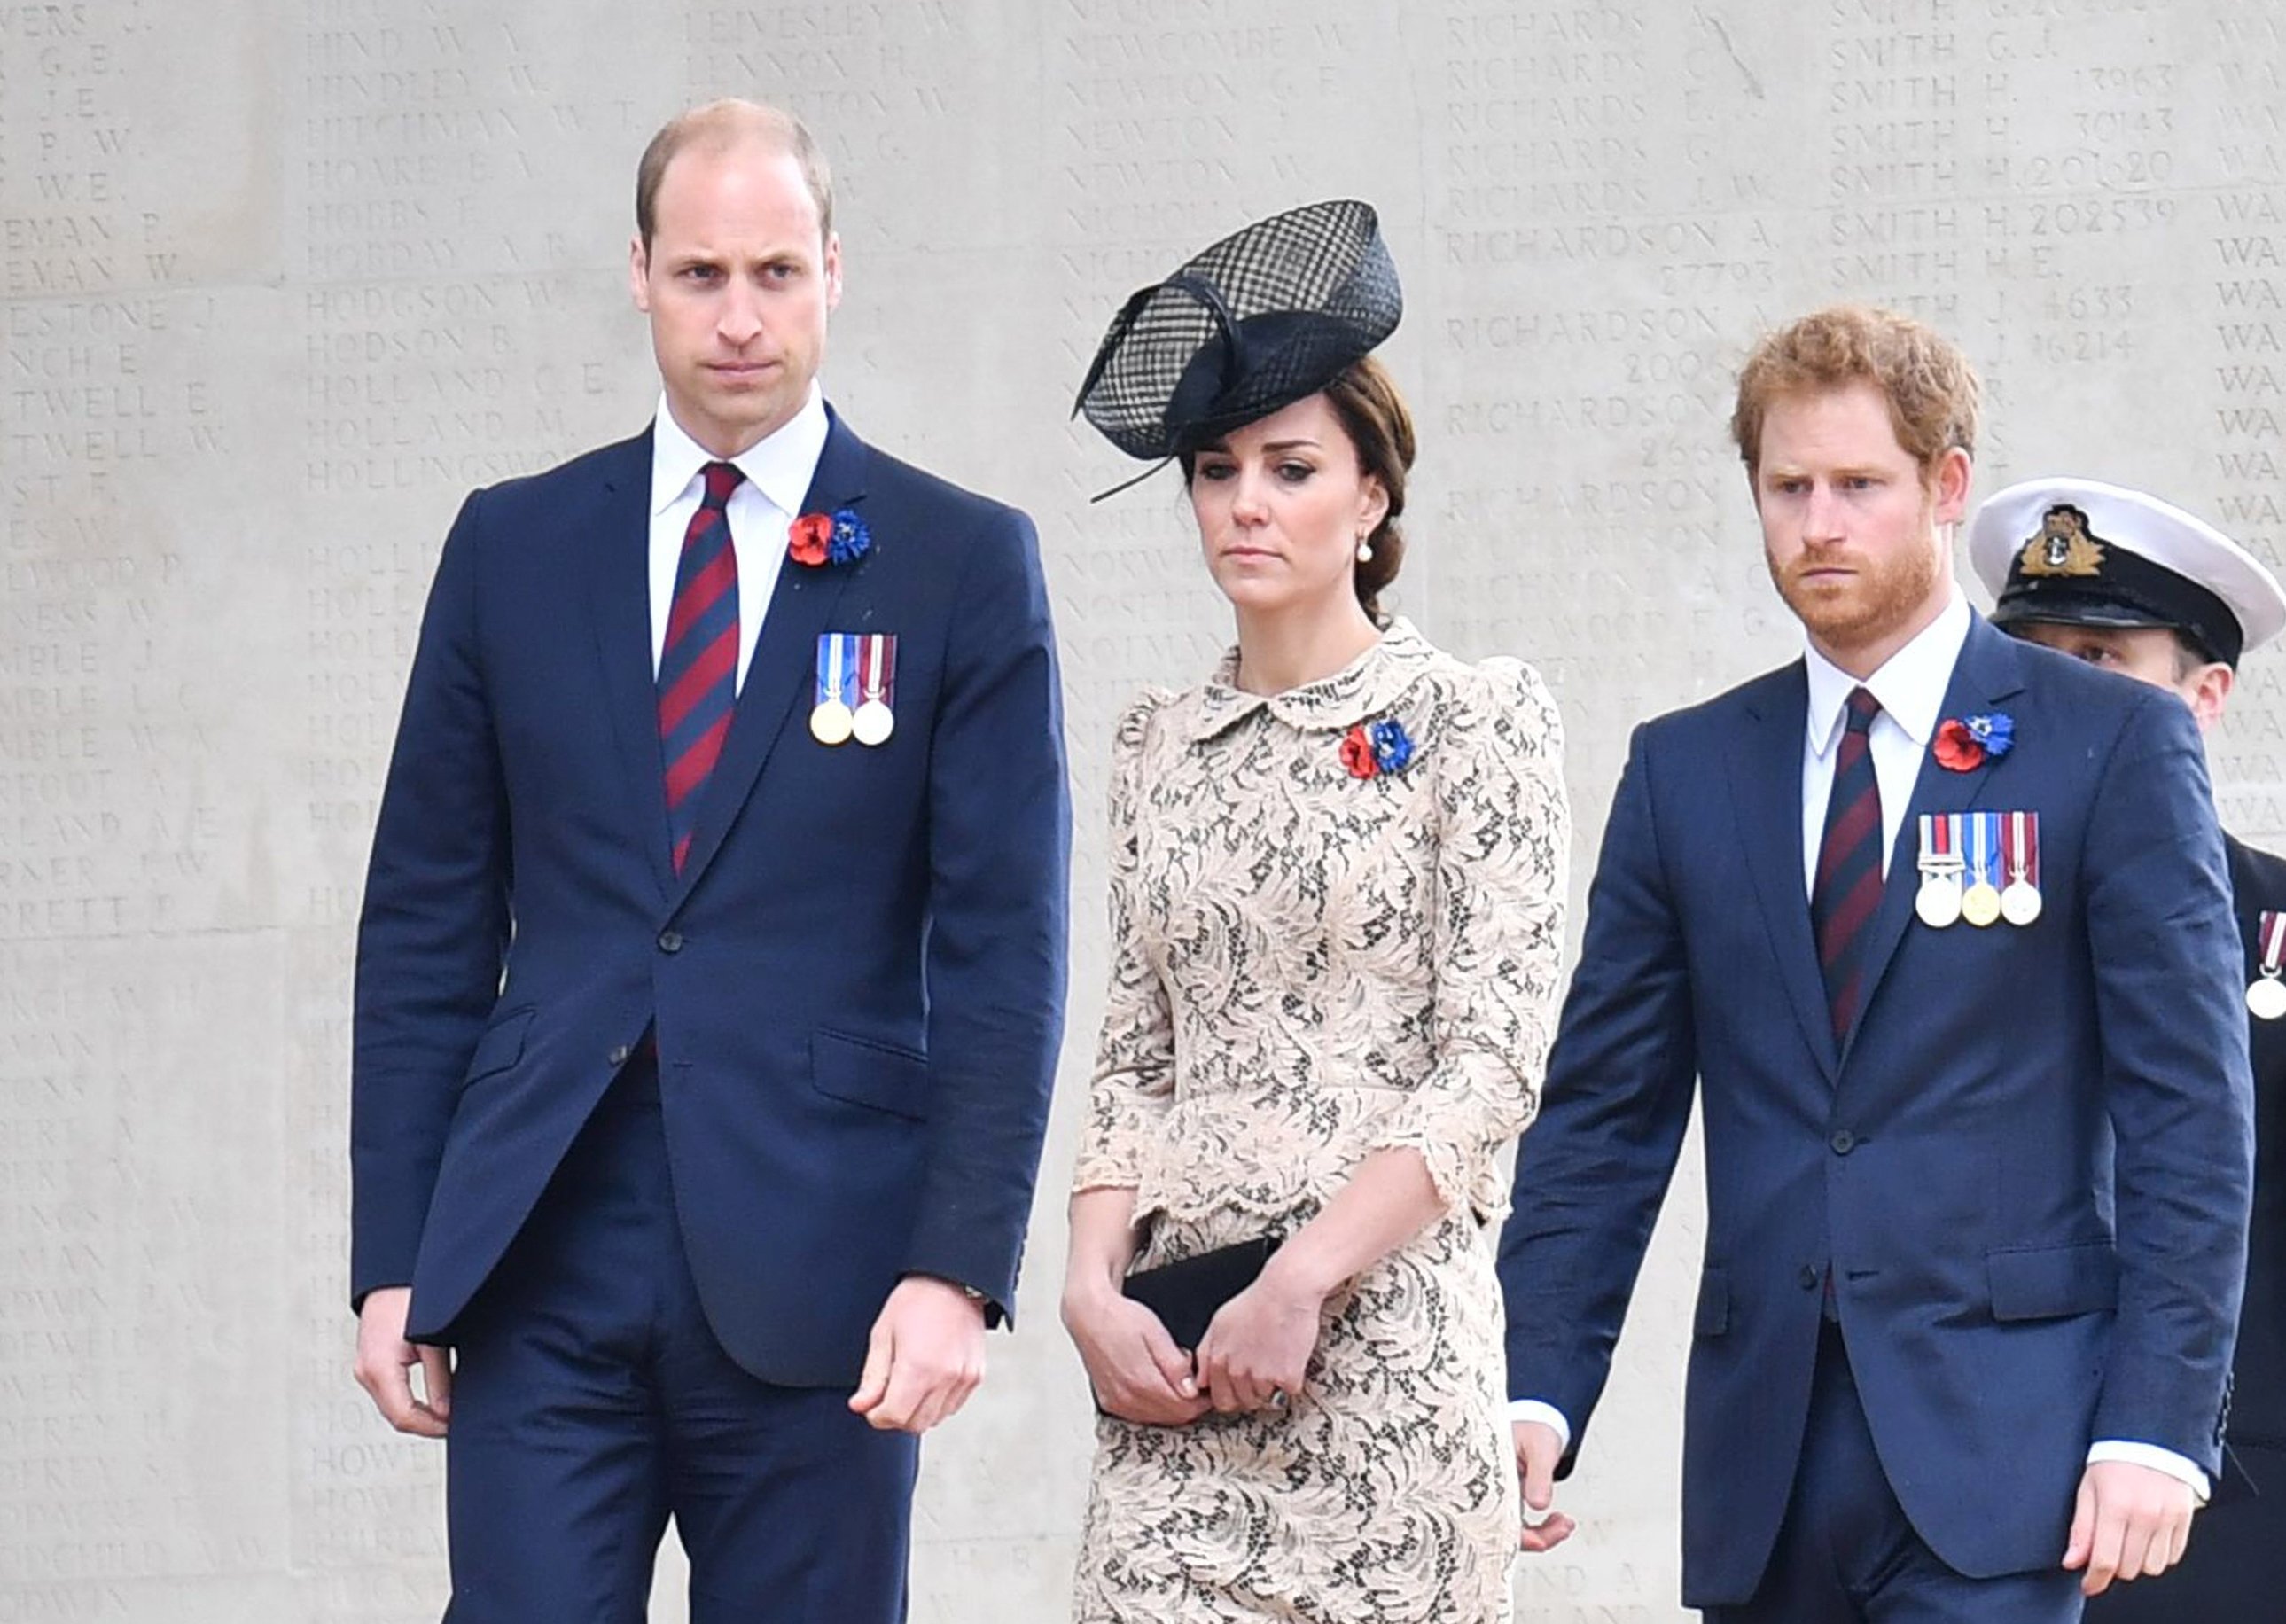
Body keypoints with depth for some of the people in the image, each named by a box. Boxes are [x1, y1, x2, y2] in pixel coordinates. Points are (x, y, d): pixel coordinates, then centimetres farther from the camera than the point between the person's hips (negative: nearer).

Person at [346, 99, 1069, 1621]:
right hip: (543, 1254, 2)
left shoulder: (965, 565, 3)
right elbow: (427, 925, 11)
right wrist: (392, 1261, 6)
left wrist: (960, 1268, -10)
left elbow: (1004, 949, -1)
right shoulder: (514, 548, 10)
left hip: (814, 1260, -2)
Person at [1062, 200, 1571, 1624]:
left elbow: (1496, 1060, -7)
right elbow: (1136, 1057, 14)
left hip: (1387, 1332, -4)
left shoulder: (1474, 717, 0)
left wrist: (1303, 1282, -15)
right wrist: (1096, 1286, -3)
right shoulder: (1161, 744, 14)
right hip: (1174, 1350, 4)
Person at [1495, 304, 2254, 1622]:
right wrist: (1537, 1392, -1)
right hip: (1765, 1458, 4)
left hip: (1998, 1440, -4)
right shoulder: (1685, 770, 13)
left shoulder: (2115, 746, 2)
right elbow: (1605, 1116, 12)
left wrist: (2158, 1420, -11)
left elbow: (2190, 1116, -2)